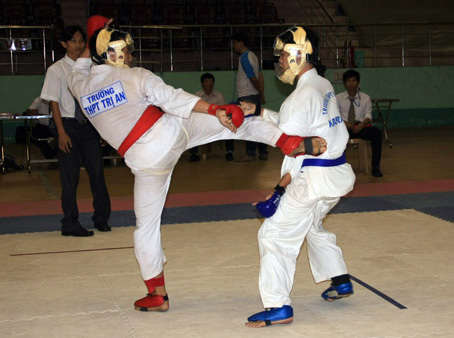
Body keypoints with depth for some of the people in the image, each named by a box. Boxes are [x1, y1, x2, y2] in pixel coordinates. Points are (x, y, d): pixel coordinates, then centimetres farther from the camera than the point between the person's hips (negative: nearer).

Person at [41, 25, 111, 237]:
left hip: (89, 124, 3)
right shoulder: (57, 70, -5)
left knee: (97, 171, 6)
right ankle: (70, 224, 12)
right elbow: (54, 102, -6)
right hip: (69, 125, -3)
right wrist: (61, 132, -12)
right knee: (70, 176, 1)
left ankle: (101, 219, 22)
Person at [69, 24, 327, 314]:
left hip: (146, 161, 3)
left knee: (147, 225, 15)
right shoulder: (136, 76, -7)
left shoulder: (82, 87, 3)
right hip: (171, 132, -3)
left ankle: (157, 295, 23)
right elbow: (174, 98, -14)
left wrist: (92, 45, 33)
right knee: (237, 122, 10)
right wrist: (216, 110, -14)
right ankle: (292, 143, -6)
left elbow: (79, 70, 29)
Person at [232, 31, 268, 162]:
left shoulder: (244, 58, -14)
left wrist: (260, 92, -3)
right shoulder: (252, 55, 15)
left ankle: (250, 154, 1)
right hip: (254, 96, 9)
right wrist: (262, 95, 13)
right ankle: (263, 152, 12)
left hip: (246, 97, -9)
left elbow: (253, 79, -17)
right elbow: (260, 76, 14)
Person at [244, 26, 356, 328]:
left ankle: (279, 307, -6)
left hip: (313, 178, -10)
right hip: (335, 174, 10)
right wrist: (259, 113, 10)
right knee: (313, 225, 31)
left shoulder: (304, 94, -18)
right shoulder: (324, 86, 10)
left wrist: (280, 188, -14)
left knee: (276, 234, -5)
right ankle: (341, 281, 37)